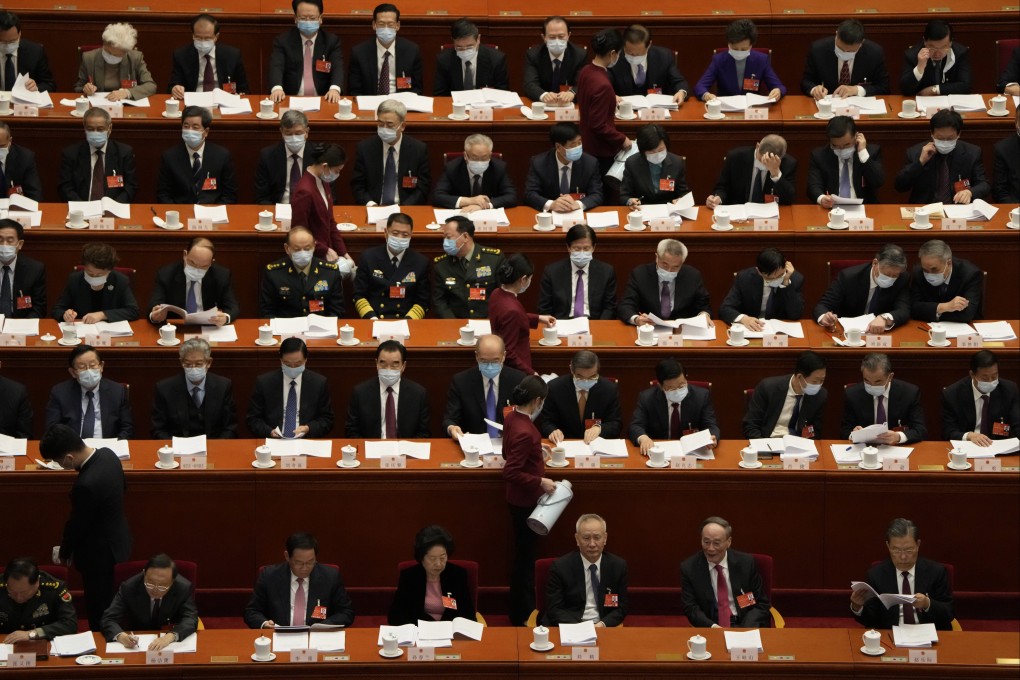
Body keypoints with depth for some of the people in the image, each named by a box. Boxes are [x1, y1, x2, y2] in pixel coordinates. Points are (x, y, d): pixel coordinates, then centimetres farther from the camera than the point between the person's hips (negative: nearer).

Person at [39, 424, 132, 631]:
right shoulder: (107, 454, -11)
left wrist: (64, 553, -3)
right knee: (107, 601, 27)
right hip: (117, 536, 9)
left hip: (99, 552, -9)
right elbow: (123, 487, 8)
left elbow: (77, 525, -21)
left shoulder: (85, 485, -36)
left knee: (98, 609, 11)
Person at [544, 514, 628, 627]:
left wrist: (603, 624, -11)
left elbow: (621, 608, 9)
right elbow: (554, 609, -2)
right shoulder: (560, 567, -2)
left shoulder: (618, 566, 5)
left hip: (602, 627, 2)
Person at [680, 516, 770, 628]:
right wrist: (713, 627, -21)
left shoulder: (746, 563, 2)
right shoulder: (689, 568, 1)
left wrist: (745, 630, -13)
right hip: (708, 629, 0)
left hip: (744, 627, 0)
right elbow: (691, 608, -2)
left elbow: (761, 603, 5)